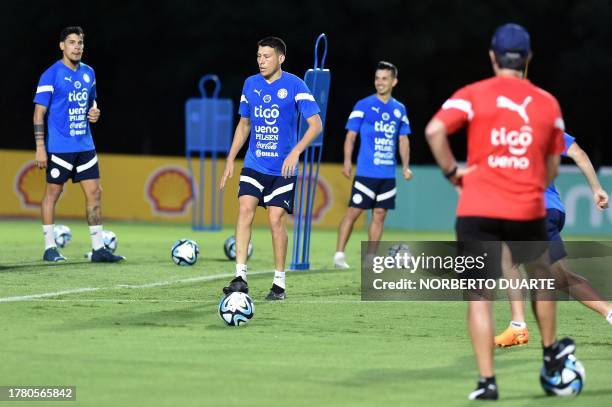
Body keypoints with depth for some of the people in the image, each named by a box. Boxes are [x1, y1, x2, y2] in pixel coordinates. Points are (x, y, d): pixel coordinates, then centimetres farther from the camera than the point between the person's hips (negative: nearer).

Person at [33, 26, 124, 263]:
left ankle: (98, 249, 6)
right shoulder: (51, 75, -9)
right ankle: (50, 248, 11)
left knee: (94, 193, 2)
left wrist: (94, 112, 2)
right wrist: (40, 147, -15)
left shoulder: (88, 73, 10)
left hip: (85, 145, 6)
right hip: (59, 146, -6)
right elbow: (39, 112, -10)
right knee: (52, 193, 2)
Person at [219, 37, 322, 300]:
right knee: (245, 208, -15)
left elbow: (316, 124, -13)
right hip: (254, 164, 3)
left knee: (276, 220, -5)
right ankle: (240, 277, -17)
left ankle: (279, 283, 9)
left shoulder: (295, 86, -9)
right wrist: (231, 159, 12)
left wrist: (296, 152, -26)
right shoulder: (250, 84, 7)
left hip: (283, 167, -3)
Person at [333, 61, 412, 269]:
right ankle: (339, 254, -3)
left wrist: (405, 166, 7)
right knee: (354, 211, -7)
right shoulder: (363, 106, -2)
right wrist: (347, 162, -11)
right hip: (366, 172, -4)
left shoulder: (399, 109, 11)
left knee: (379, 214, 5)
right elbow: (351, 135, -2)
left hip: (388, 173, 4)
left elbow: (403, 140, 16)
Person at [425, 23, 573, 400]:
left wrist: (452, 171, -3)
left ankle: (487, 381, -7)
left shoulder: (473, 95, 0)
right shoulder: (548, 103, 8)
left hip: (478, 210, -2)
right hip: (528, 210, 2)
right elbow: (553, 168, 14)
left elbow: (435, 130, -15)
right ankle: (551, 354, 41)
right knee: (541, 278, 27)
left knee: (480, 297, 1)